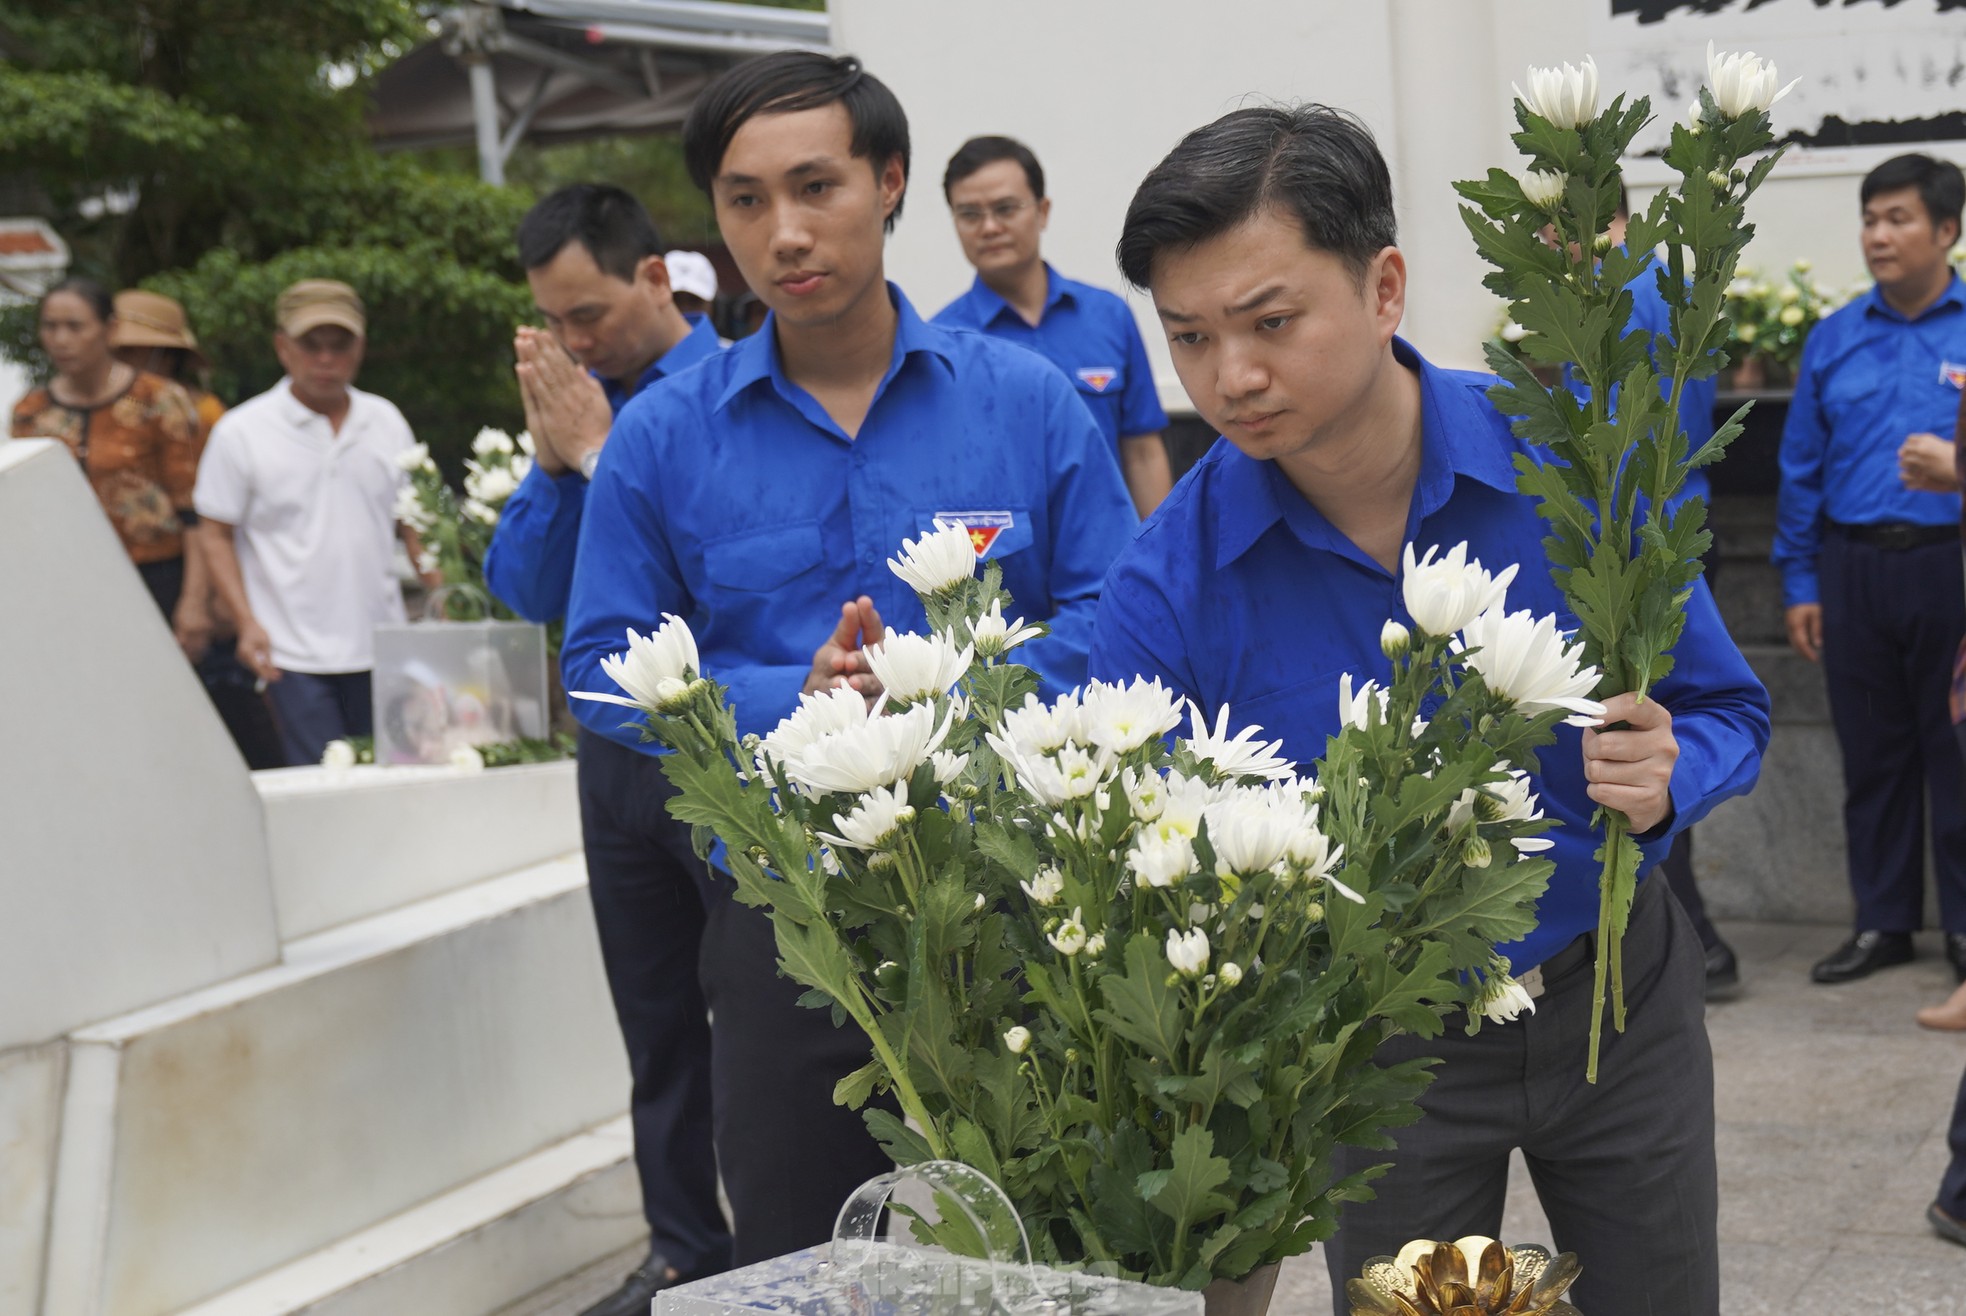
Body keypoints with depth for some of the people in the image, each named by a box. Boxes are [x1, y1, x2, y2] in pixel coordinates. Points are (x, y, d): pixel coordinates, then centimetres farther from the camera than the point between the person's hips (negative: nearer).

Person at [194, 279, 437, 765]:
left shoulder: (386, 421, 10)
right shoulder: (241, 432, -1)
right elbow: (215, 534, 1)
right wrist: (248, 624, -10)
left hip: (382, 649, 4)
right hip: (295, 654, -4)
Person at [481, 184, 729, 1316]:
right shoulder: (579, 400, 7)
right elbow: (528, 590, 6)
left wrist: (599, 449, -16)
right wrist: (552, 457, -8)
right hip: (617, 747, 7)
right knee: (658, 1021, 15)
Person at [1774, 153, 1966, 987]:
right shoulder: (1834, 340, 8)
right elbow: (1802, 470, 10)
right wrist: (1801, 583, 7)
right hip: (1853, 567, 3)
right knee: (1871, 753, 10)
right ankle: (1883, 922, 21)